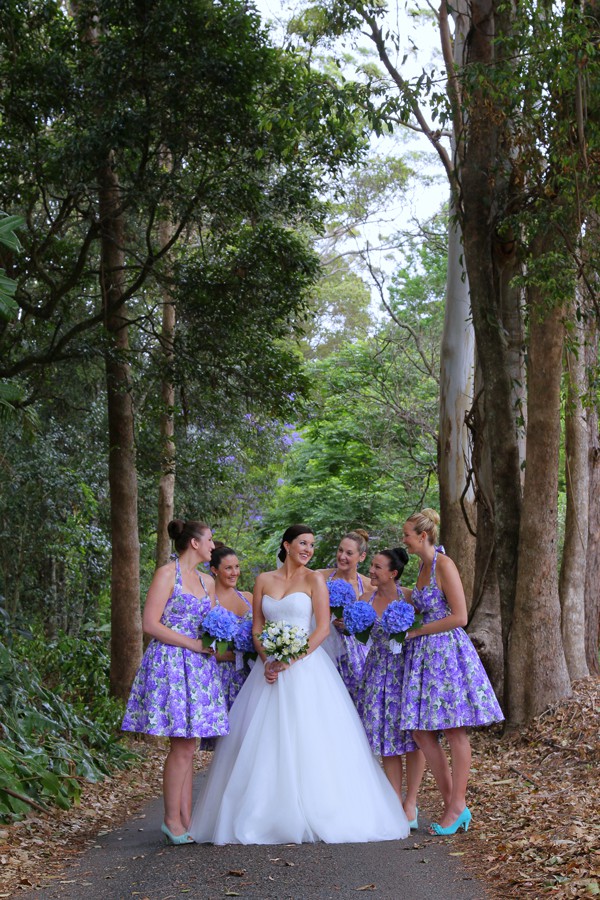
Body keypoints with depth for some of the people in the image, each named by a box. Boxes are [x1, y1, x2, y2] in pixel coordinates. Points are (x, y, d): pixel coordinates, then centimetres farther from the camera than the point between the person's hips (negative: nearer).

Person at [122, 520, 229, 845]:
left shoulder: (207, 581, 17)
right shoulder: (167, 574, -5)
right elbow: (150, 625, -11)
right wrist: (193, 644, -12)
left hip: (199, 666, 7)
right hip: (171, 663, -7)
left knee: (188, 747, 5)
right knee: (182, 746, -9)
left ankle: (185, 820, 6)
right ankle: (172, 820, -2)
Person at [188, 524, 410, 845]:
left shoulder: (314, 579, 1)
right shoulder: (264, 580, 11)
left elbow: (323, 627, -7)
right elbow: (257, 627, 10)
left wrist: (292, 659, -14)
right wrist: (266, 660, -7)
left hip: (306, 666, -3)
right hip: (270, 667, 4)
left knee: (308, 740, -7)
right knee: (265, 742, 0)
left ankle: (317, 815, -2)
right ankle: (265, 814, 5)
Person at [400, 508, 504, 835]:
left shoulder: (444, 565, -13)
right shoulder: (423, 566, 14)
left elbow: (459, 617, -17)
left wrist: (416, 631, -11)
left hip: (448, 652, -9)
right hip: (425, 654, 9)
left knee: (454, 731, -1)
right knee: (421, 730, 5)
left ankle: (458, 806, 6)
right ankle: (451, 802, 13)